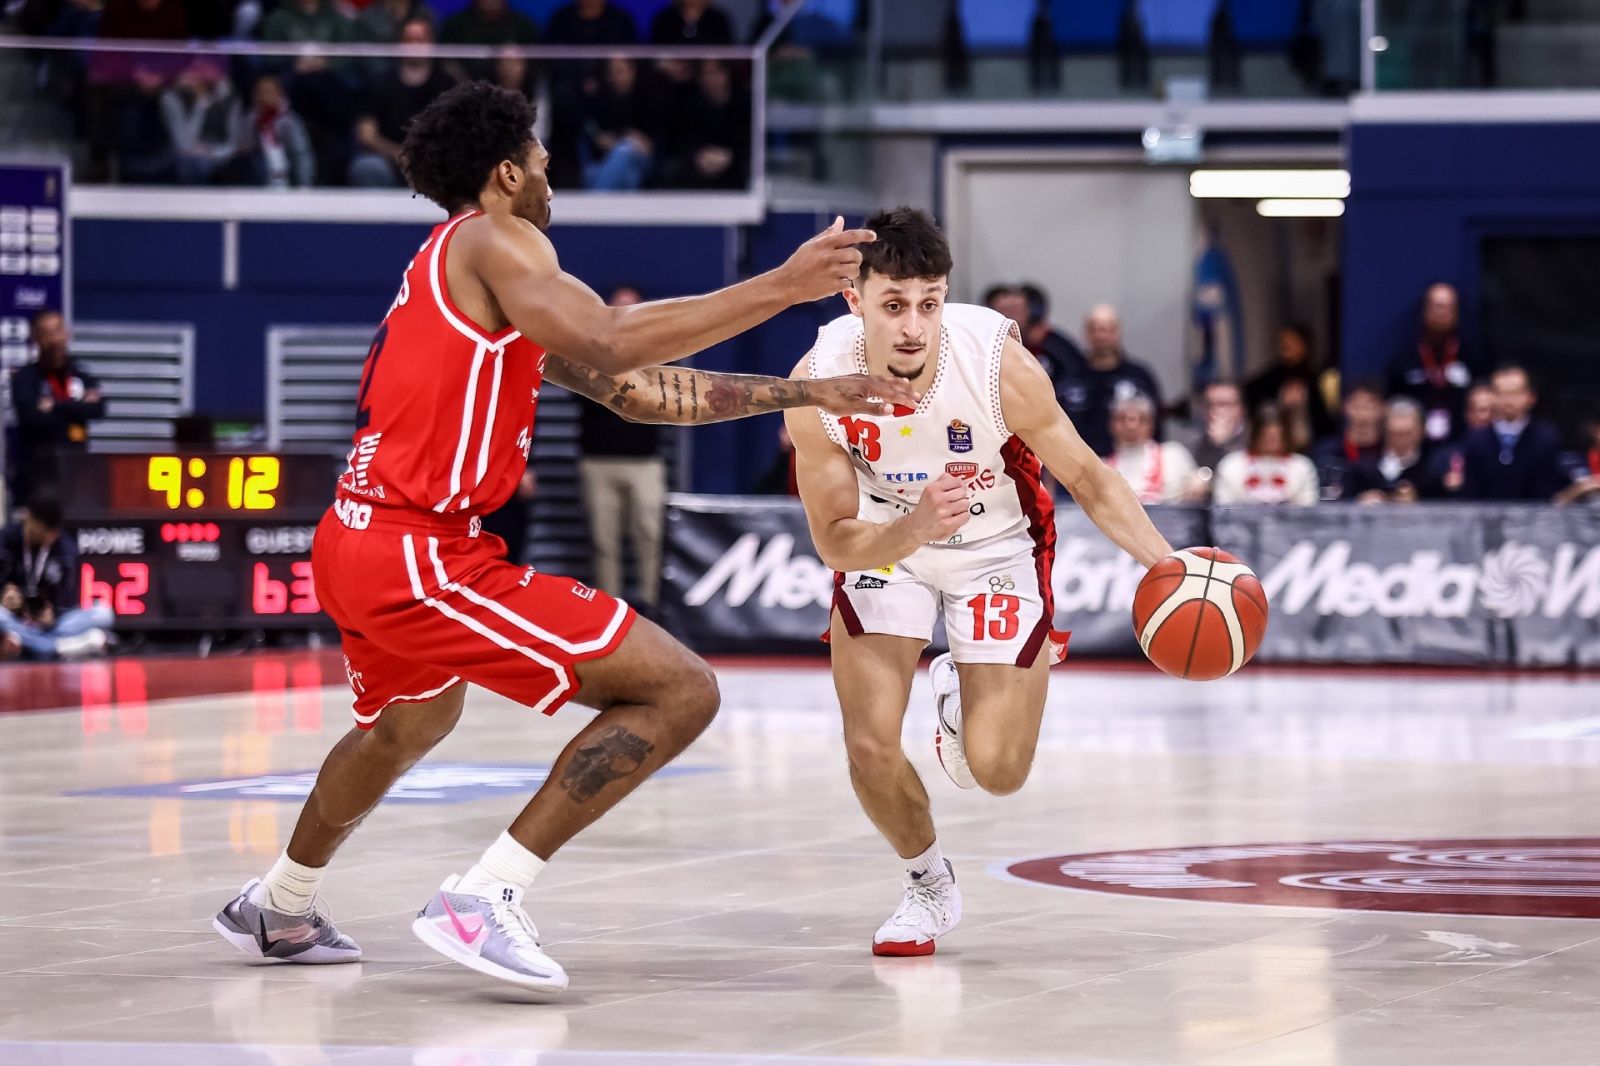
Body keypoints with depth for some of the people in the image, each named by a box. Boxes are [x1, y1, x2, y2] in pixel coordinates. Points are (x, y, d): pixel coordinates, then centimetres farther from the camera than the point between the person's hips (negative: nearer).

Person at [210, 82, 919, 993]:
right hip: (422, 553, -10)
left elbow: (639, 393, 22)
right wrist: (782, 288, -22)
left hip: (354, 543, 10)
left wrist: (804, 393, 20)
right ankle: (484, 900, -14)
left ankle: (279, 910, 56)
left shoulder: (458, 269, 22)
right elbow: (614, 345, -23)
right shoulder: (493, 241, -6)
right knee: (681, 690, -12)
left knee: (411, 721, 41)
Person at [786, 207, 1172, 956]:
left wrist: (1168, 565, -29)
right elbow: (834, 543, -22)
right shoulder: (819, 386, -29)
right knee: (870, 749, -10)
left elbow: (1085, 477, -17)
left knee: (996, 772, -8)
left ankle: (961, 695, 31)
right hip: (884, 541, 1)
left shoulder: (998, 363, -32)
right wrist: (916, 528, -43)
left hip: (996, 547, -1)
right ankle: (929, 886, 23)